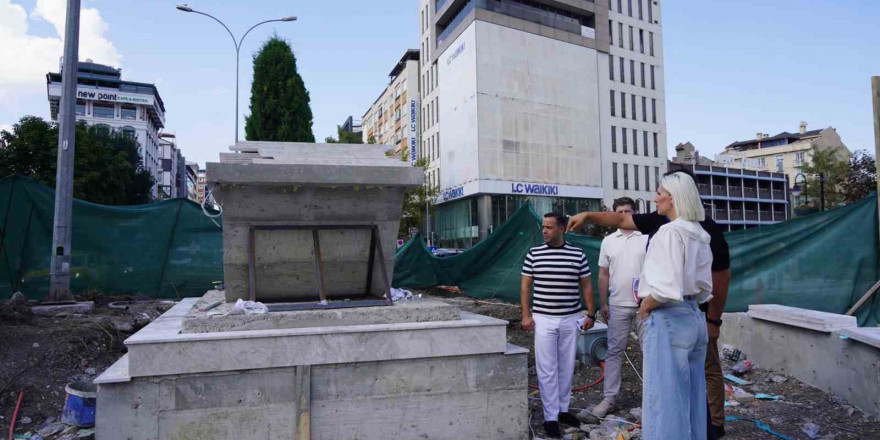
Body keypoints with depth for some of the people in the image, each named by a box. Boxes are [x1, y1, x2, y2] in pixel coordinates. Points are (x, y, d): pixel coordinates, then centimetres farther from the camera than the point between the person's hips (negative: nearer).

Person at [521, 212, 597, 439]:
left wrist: (591, 313, 2)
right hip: (544, 319, -1)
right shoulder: (534, 254, -1)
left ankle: (563, 409, 27)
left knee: (567, 367, 12)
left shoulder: (577, 254, 0)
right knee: (547, 369, 1)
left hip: (570, 319, 2)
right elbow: (525, 286, 3)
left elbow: (586, 285, 7)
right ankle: (550, 417, 10)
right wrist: (526, 314, -4)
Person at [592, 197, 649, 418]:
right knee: (614, 351, 4)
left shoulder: (647, 238, 0)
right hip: (618, 305, 2)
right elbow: (603, 275, 10)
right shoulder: (608, 241, 7)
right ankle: (610, 399, 9)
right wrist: (603, 303, 7)